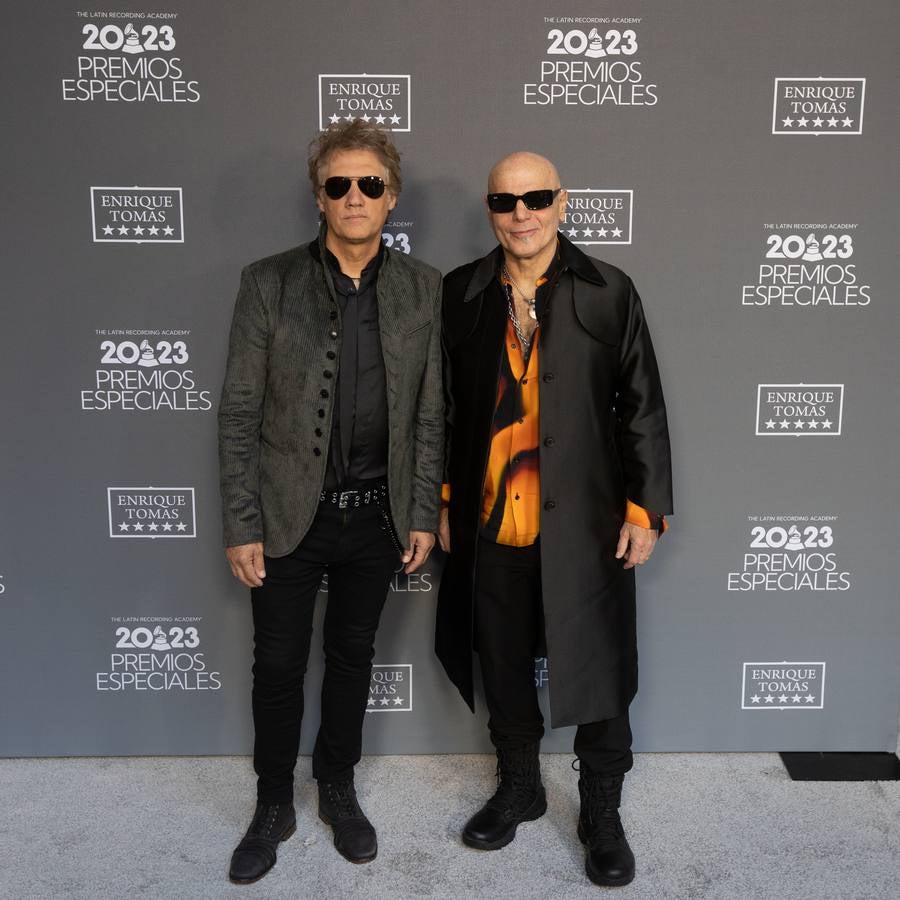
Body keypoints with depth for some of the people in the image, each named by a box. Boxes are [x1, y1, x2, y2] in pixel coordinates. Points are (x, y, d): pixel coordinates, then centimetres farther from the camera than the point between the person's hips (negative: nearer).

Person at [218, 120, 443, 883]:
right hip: (288, 517, -1)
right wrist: (241, 526, -8)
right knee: (278, 665, 11)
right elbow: (239, 413, -6)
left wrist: (424, 515, 1)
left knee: (353, 656, 17)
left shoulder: (423, 289, -1)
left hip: (376, 516, 2)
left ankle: (338, 789, 39)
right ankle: (273, 805, 34)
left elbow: (430, 412, 2)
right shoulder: (268, 283, -6)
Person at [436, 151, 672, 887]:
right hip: (490, 526, 2)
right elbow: (446, 409, 7)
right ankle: (518, 789, 40)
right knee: (504, 672, 17)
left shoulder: (609, 291, -3)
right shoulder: (461, 294, 3)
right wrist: (443, 501, 7)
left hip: (585, 526, -2)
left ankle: (602, 814, 31)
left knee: (599, 676, 10)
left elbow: (643, 407, -1)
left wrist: (646, 508, -5)